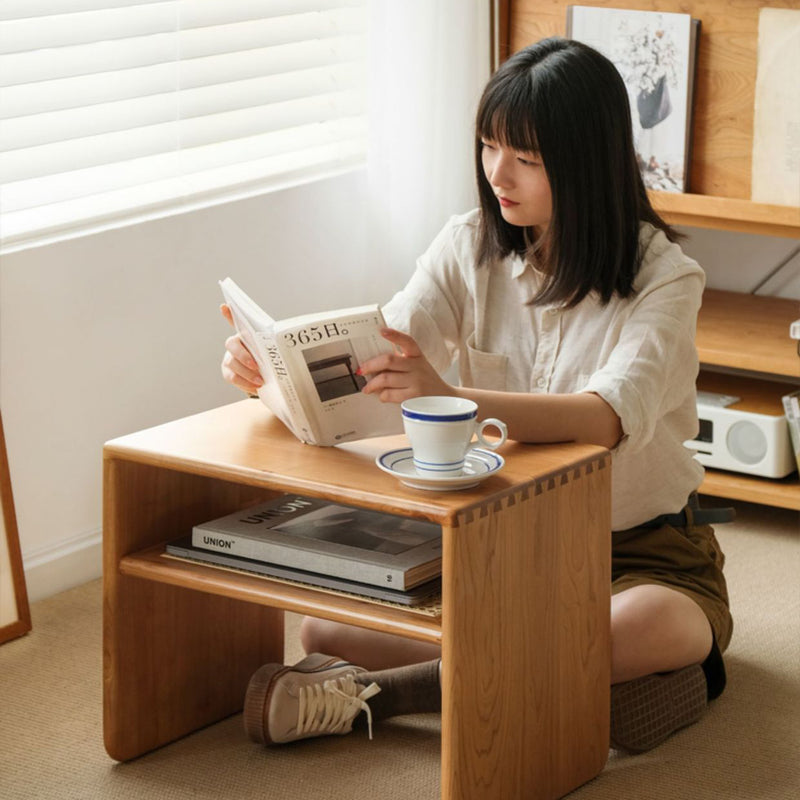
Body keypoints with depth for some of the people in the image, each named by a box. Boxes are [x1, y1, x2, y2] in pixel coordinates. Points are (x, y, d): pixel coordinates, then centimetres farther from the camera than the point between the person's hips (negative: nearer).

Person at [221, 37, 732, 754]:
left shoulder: (664, 278, -16)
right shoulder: (469, 250, 0)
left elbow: (612, 418, -34)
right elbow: (371, 365, -9)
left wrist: (451, 400, -50)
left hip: (646, 552, -4)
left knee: (638, 631, -41)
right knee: (326, 625, -18)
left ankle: (370, 693, -27)